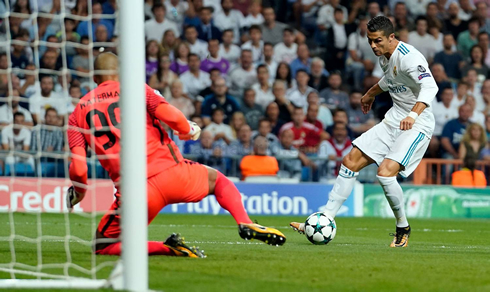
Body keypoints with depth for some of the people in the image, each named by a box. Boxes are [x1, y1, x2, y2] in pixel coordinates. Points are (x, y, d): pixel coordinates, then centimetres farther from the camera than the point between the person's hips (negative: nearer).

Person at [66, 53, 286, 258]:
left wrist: (79, 191, 23)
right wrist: (188, 130, 16)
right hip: (170, 171, 1)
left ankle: (164, 248, -9)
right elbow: (172, 117, -6)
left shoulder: (78, 112, 12)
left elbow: (78, 170, 2)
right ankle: (245, 224, 3)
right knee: (217, 179, 31)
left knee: (102, 246, 15)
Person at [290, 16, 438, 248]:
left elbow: (430, 87, -36)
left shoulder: (409, 57, -22)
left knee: (385, 172, -25)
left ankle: (403, 228, -2)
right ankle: (326, 218, 9)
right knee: (351, 162, 3)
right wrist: (372, 93, 46)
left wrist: (414, 114, -51)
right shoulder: (384, 56, 7)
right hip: (394, 120, 9)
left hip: (417, 124, -9)